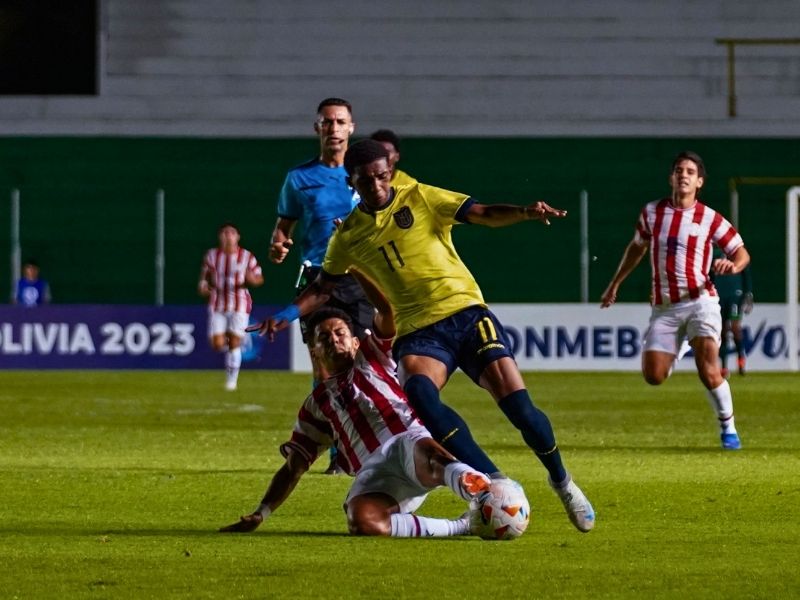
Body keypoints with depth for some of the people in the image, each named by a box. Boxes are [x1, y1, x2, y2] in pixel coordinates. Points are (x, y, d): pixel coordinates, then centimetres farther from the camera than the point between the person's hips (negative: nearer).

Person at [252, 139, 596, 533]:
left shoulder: (420, 199, 1)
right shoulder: (348, 237, 9)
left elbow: (484, 215, -6)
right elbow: (324, 287, 21)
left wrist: (526, 213, -25)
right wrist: (290, 313, 3)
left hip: (466, 312, -1)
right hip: (418, 330, 1)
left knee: (517, 404, -13)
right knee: (417, 394, -32)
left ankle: (561, 481, 14)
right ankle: (494, 482, -30)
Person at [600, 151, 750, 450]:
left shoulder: (710, 219, -2)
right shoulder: (652, 212, 7)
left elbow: (741, 252, 4)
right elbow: (637, 246, 23)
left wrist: (732, 266, -20)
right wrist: (615, 284, 27)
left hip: (699, 301, -3)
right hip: (664, 307, 3)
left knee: (709, 372, -18)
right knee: (653, 375, -4)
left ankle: (728, 428, 1)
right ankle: (678, 350, 31)